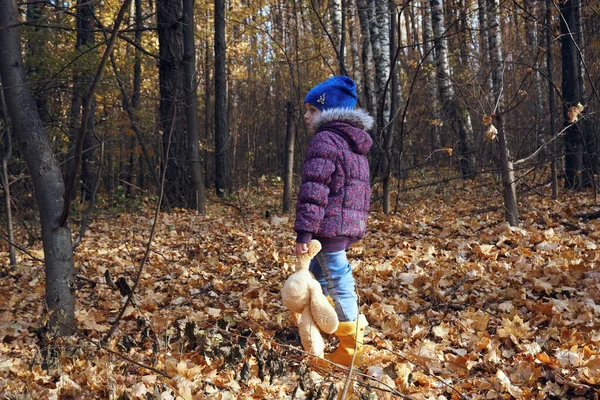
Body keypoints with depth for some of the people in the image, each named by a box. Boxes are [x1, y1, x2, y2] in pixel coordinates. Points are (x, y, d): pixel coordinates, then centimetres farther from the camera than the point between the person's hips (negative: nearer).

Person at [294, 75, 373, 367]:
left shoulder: (324, 139, -11)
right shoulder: (356, 145, 19)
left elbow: (313, 190, -19)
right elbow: (362, 189, 25)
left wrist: (304, 231, -20)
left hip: (330, 225, -10)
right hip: (352, 224, 10)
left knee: (338, 283, -2)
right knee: (316, 271, 20)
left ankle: (351, 350, 6)